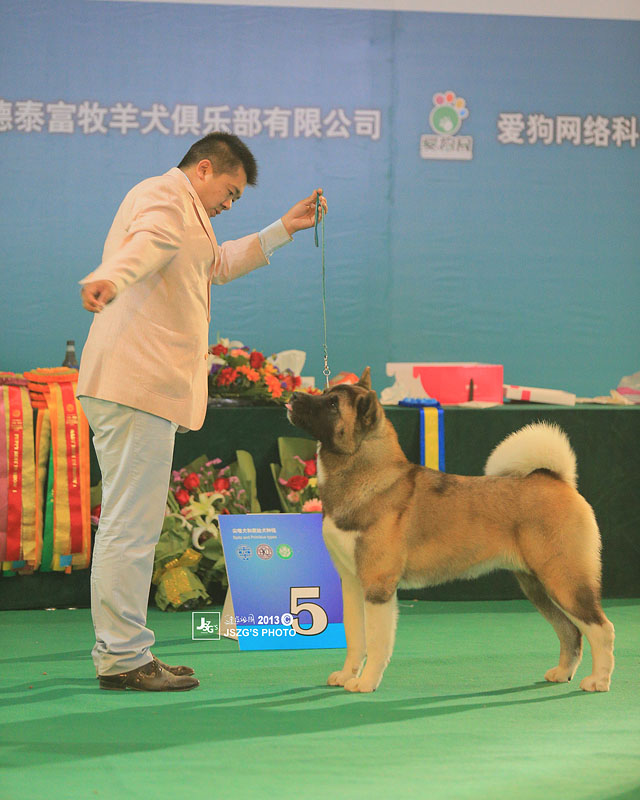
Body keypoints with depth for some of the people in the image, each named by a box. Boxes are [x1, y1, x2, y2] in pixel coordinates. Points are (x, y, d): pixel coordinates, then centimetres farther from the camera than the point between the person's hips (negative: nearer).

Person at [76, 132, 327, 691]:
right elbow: (145, 243, -29)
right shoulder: (167, 195, -5)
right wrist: (108, 280, -50)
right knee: (131, 524, -11)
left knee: (129, 523, 14)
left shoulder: (182, 208, 30)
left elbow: (220, 263, 48)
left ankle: (120, 653, 20)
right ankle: (123, 657, -9)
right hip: (137, 383, -11)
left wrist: (283, 230, 48)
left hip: (139, 387, 11)